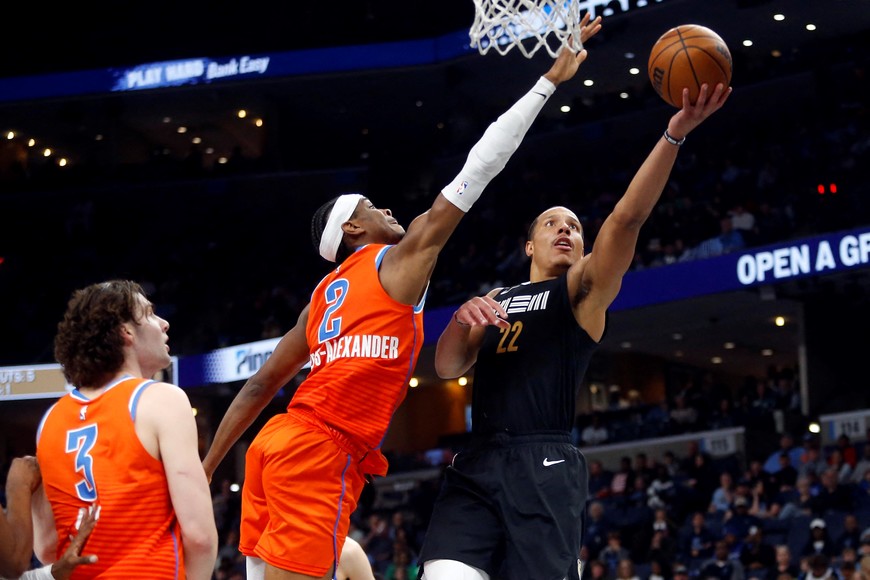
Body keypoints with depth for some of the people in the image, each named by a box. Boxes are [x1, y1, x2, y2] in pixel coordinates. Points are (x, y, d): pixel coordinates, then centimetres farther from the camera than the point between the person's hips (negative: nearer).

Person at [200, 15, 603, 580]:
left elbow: (259, 386, 23)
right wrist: (549, 81, 7)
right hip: (323, 453, -8)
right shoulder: (400, 260, 4)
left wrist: (206, 470, 25)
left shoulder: (323, 296, 25)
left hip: (279, 443, 8)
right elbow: (479, 168, 4)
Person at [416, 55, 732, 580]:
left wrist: (674, 135, -19)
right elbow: (448, 368, 13)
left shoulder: (584, 287, 11)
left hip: (545, 471, -3)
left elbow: (627, 218, -4)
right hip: (477, 464, 3)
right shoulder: (494, 300, 26)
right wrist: (462, 319, -10)